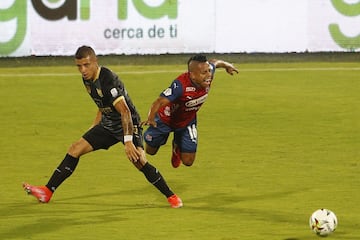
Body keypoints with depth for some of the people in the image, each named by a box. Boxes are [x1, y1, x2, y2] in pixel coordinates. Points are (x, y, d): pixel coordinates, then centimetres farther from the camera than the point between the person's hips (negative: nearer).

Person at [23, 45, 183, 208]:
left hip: (129, 124, -8)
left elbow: (125, 112, -33)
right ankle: (47, 192, 4)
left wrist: (128, 142, -39)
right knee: (76, 149, 1)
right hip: (108, 124, 9)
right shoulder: (88, 79, 1)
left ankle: (171, 196, -12)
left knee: (138, 160, -27)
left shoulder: (108, 80, -26)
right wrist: (93, 128, 20)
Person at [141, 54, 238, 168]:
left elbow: (214, 62, -1)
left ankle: (177, 146, 37)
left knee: (188, 161, 1)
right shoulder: (181, 85, -43)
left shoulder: (208, 72, -26)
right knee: (150, 151, 17)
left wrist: (226, 65, 21)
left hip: (187, 122, 4)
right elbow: (160, 101, -52)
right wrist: (151, 117, -71)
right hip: (166, 120, -4)